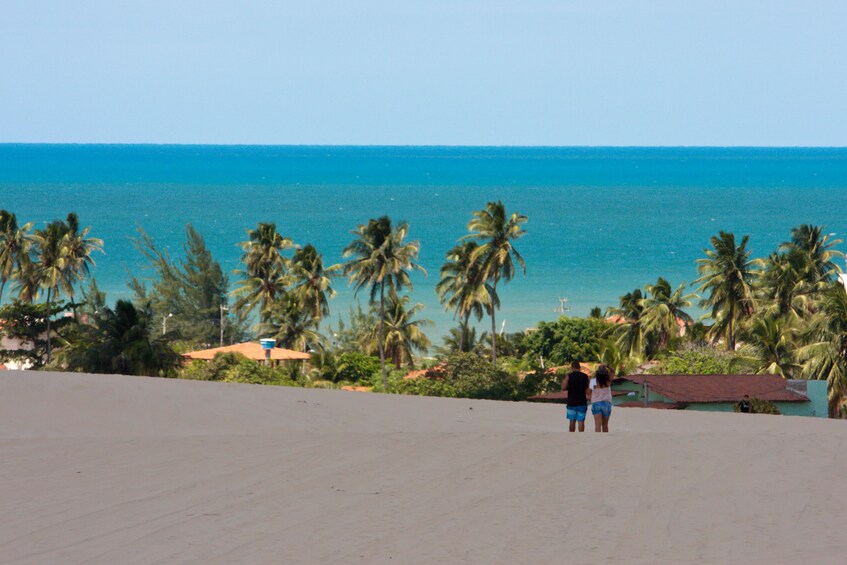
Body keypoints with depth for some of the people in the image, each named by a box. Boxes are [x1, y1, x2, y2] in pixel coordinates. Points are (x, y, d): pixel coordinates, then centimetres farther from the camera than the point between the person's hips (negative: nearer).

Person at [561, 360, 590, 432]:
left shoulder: (569, 376, -7)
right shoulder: (585, 376, 0)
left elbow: (563, 388, -14)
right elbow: (587, 389, 7)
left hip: (571, 402, 0)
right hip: (582, 402, 0)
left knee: (572, 421, 9)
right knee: (581, 421, -1)